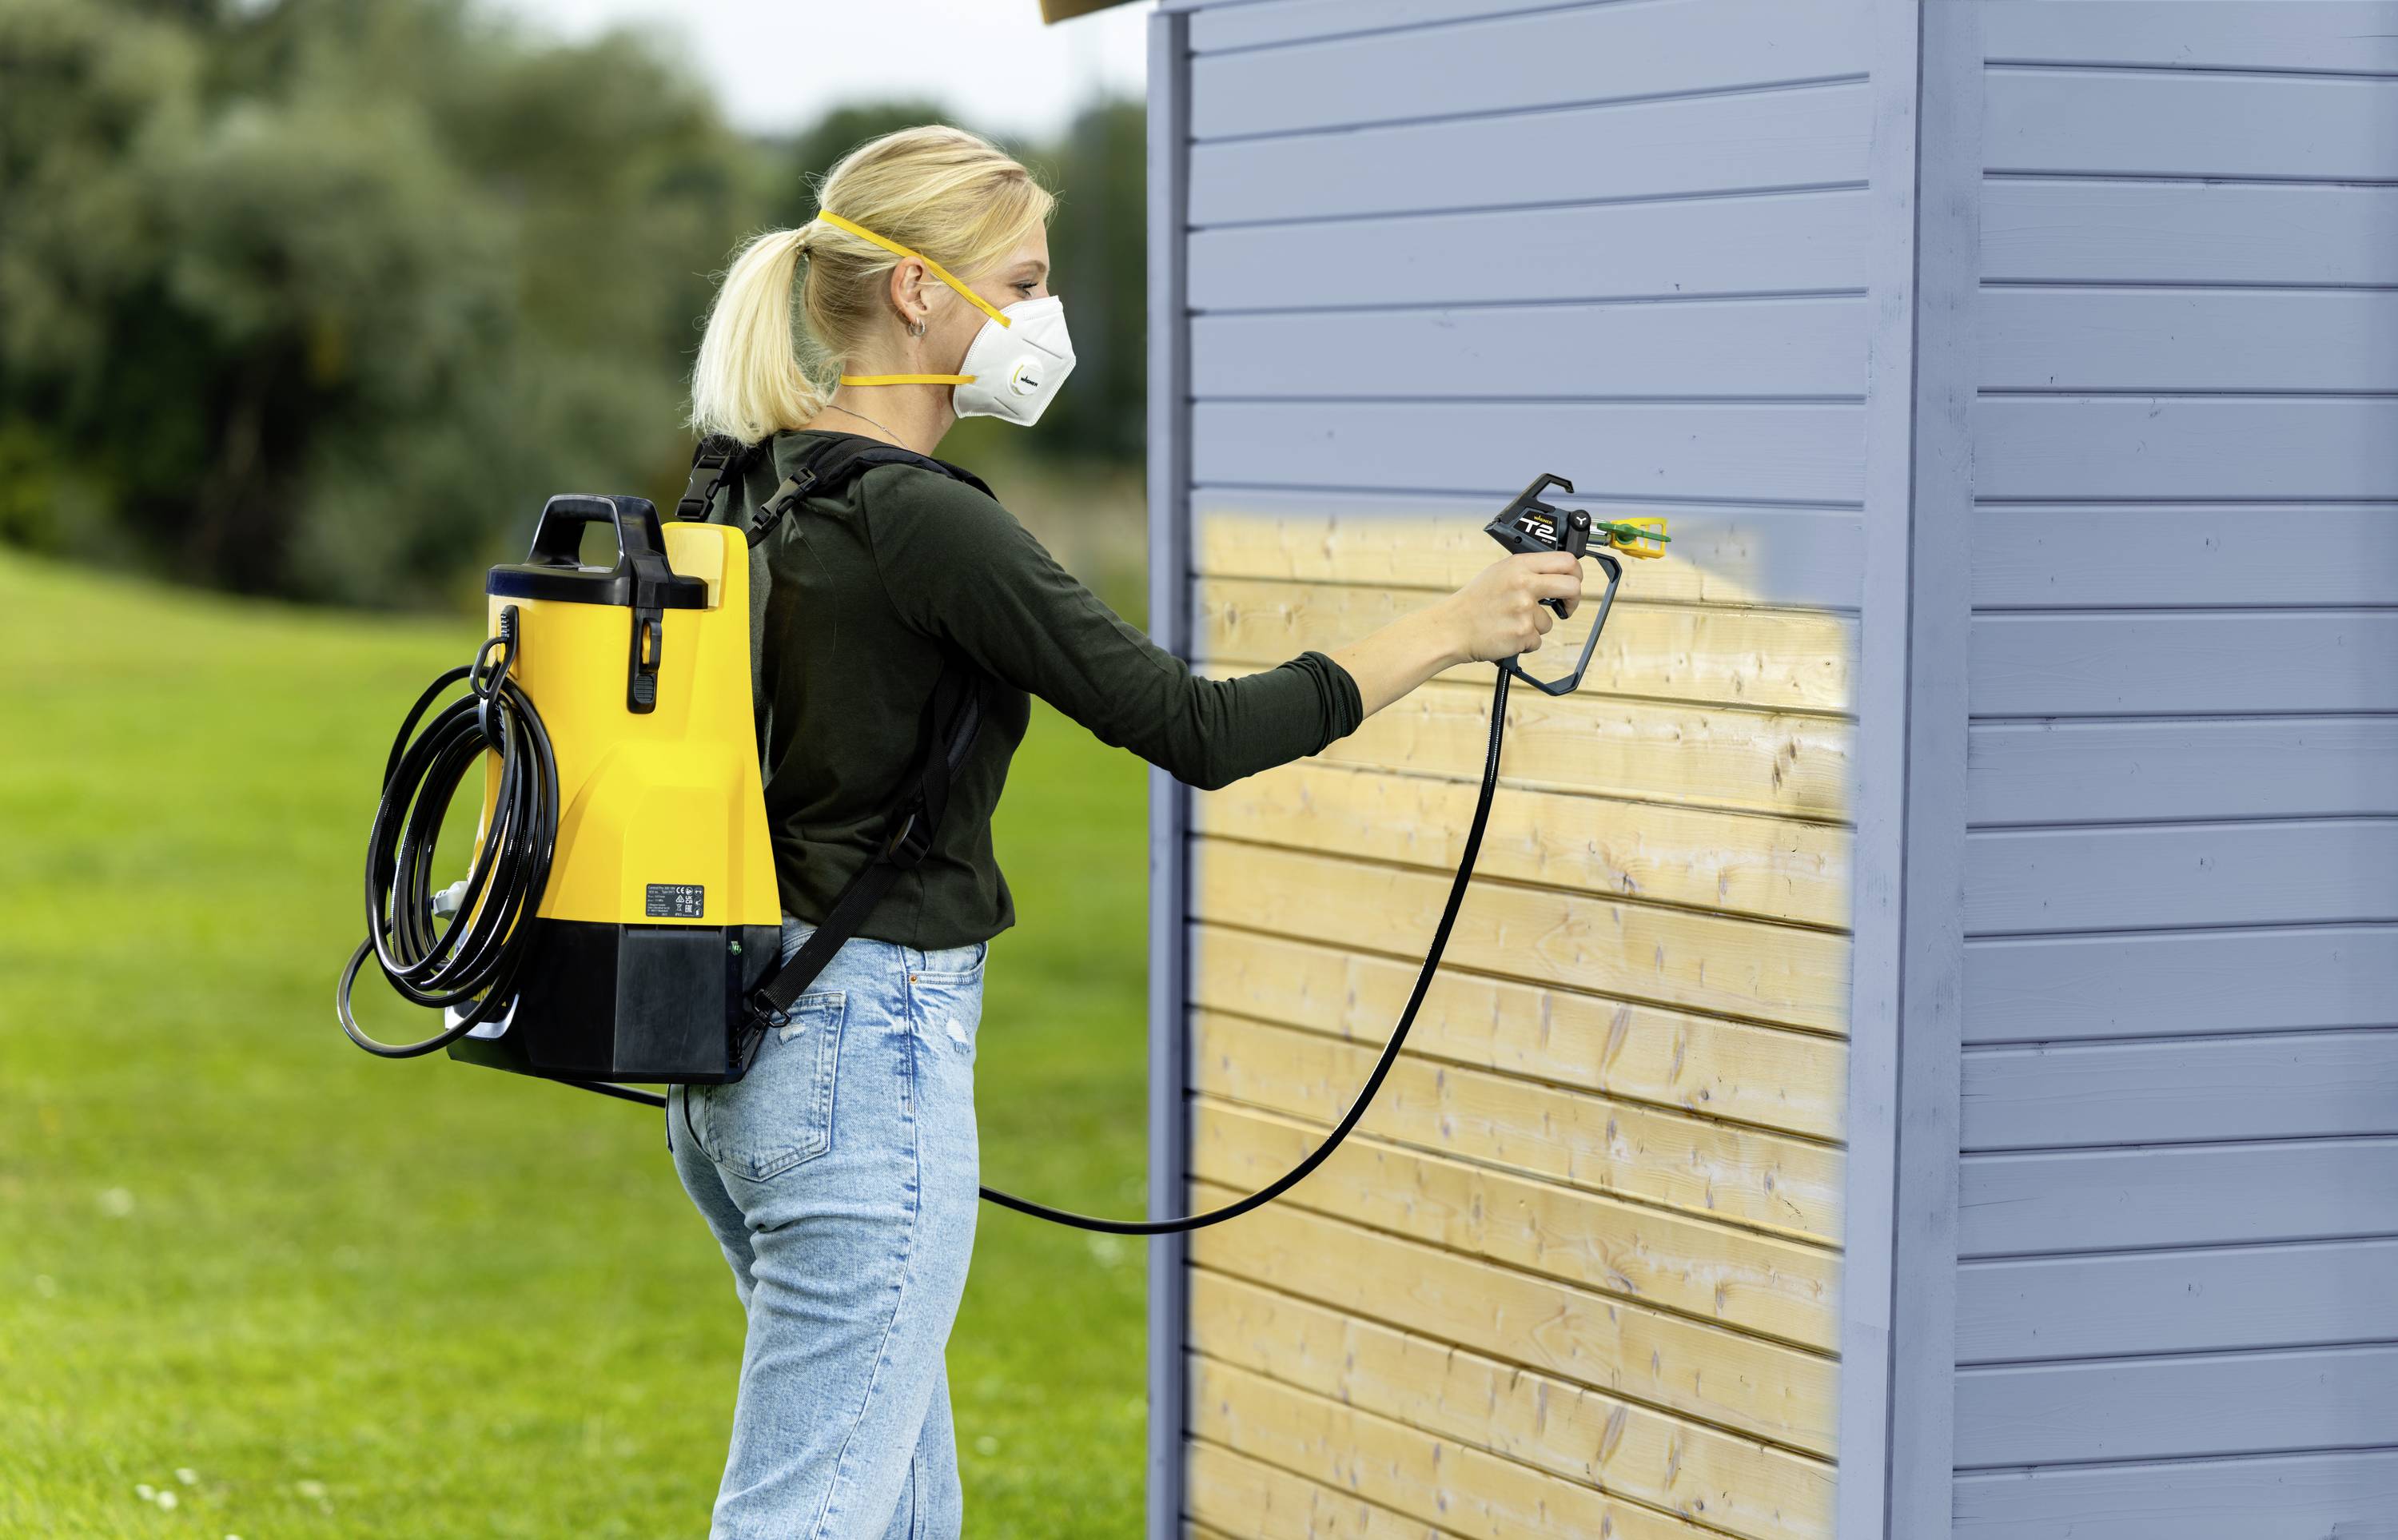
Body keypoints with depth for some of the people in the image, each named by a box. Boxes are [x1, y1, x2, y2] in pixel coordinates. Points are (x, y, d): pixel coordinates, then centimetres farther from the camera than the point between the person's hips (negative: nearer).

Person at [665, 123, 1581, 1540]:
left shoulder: (748, 492, 9)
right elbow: (1194, 729, -17)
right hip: (868, 1050, -10)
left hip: (738, 1041, 10)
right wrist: (1450, 632, -8)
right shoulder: (922, 524, -18)